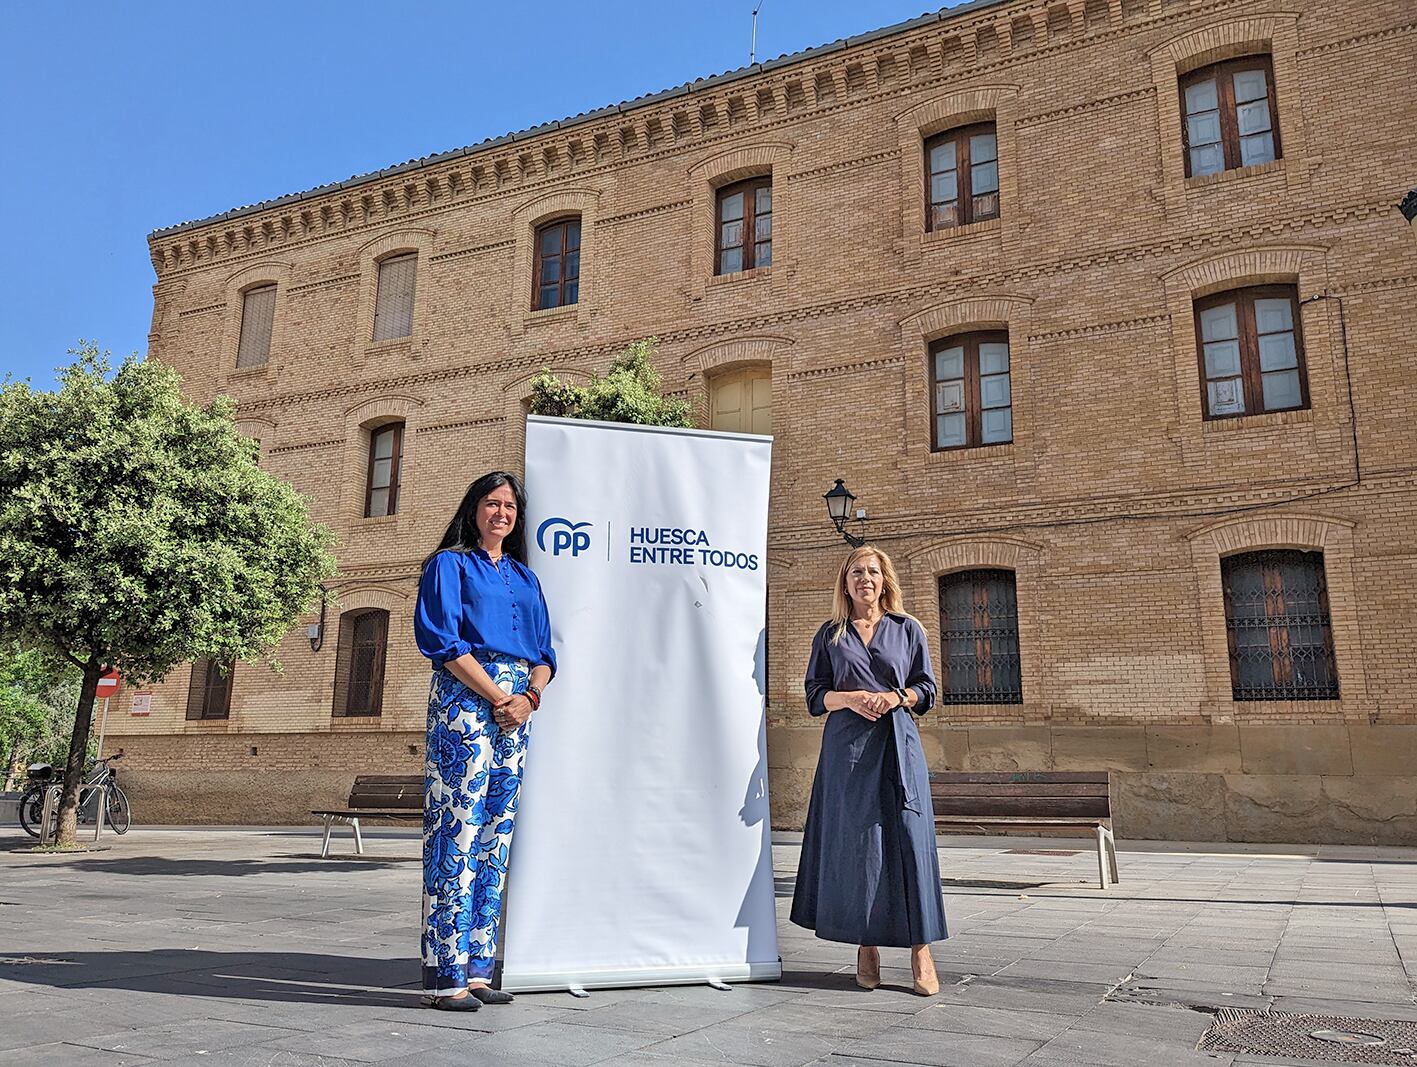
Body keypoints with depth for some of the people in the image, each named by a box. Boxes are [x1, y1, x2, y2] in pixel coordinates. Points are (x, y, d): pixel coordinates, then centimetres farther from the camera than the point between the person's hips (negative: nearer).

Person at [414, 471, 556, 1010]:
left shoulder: (525, 578, 21)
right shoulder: (449, 564, 5)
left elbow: (544, 652, 17)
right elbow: (441, 638, -8)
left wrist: (529, 695, -4)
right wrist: (496, 695, -12)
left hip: (517, 708, 6)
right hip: (465, 702, -6)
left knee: (496, 839, 6)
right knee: (456, 834, -9)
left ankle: (477, 968, 12)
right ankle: (446, 974, -4)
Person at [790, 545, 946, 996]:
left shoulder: (907, 630, 11)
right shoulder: (829, 635, 12)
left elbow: (926, 689, 10)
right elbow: (815, 695, 9)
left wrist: (895, 696, -10)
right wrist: (850, 697, -10)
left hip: (898, 744, 0)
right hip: (846, 747, 1)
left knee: (908, 839, -7)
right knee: (854, 842, -2)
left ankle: (920, 950, 0)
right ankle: (866, 946, 8)